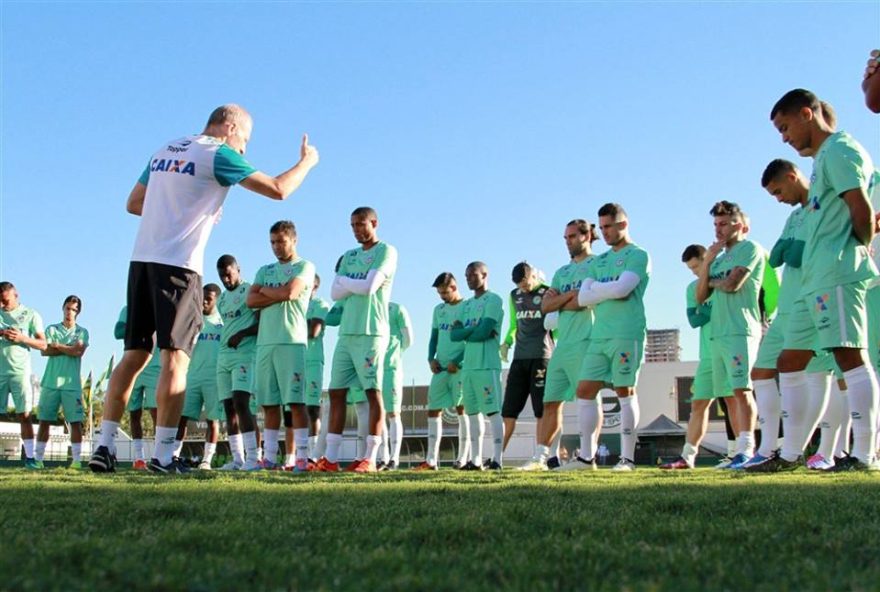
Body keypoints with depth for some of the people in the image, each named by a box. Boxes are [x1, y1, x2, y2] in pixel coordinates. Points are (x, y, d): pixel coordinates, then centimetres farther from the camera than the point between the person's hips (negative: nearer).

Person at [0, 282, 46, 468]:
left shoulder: (31, 315, 6)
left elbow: (43, 345, 4)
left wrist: (22, 338, -12)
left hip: (20, 371, -2)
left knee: (24, 414, -4)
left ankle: (29, 457, -3)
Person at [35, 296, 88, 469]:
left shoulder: (82, 332, 10)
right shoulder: (51, 329, 13)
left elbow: (79, 351, -8)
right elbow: (44, 350, -2)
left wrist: (57, 346, 0)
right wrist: (69, 349, -5)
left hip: (72, 383, -1)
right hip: (51, 382, 1)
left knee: (75, 421, -6)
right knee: (44, 420, 2)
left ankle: (76, 459, -5)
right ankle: (38, 458, 6)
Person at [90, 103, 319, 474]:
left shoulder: (164, 151, 19)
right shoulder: (218, 154, -3)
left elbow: (133, 204, 25)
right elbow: (278, 190, -5)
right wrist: (307, 161, 12)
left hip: (142, 259, 7)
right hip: (178, 265, -7)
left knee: (134, 355, 8)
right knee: (175, 358, -6)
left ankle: (104, 446, 7)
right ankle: (163, 454, -8)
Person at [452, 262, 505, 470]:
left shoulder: (493, 300, -4)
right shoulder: (466, 305, 20)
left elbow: (484, 331, -16)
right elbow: (454, 335, 8)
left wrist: (463, 330, 1)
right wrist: (474, 329, -7)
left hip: (487, 365, -8)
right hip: (468, 365, 8)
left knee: (493, 411, -8)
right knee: (473, 412, 8)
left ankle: (497, 458, -8)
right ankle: (476, 459, 12)